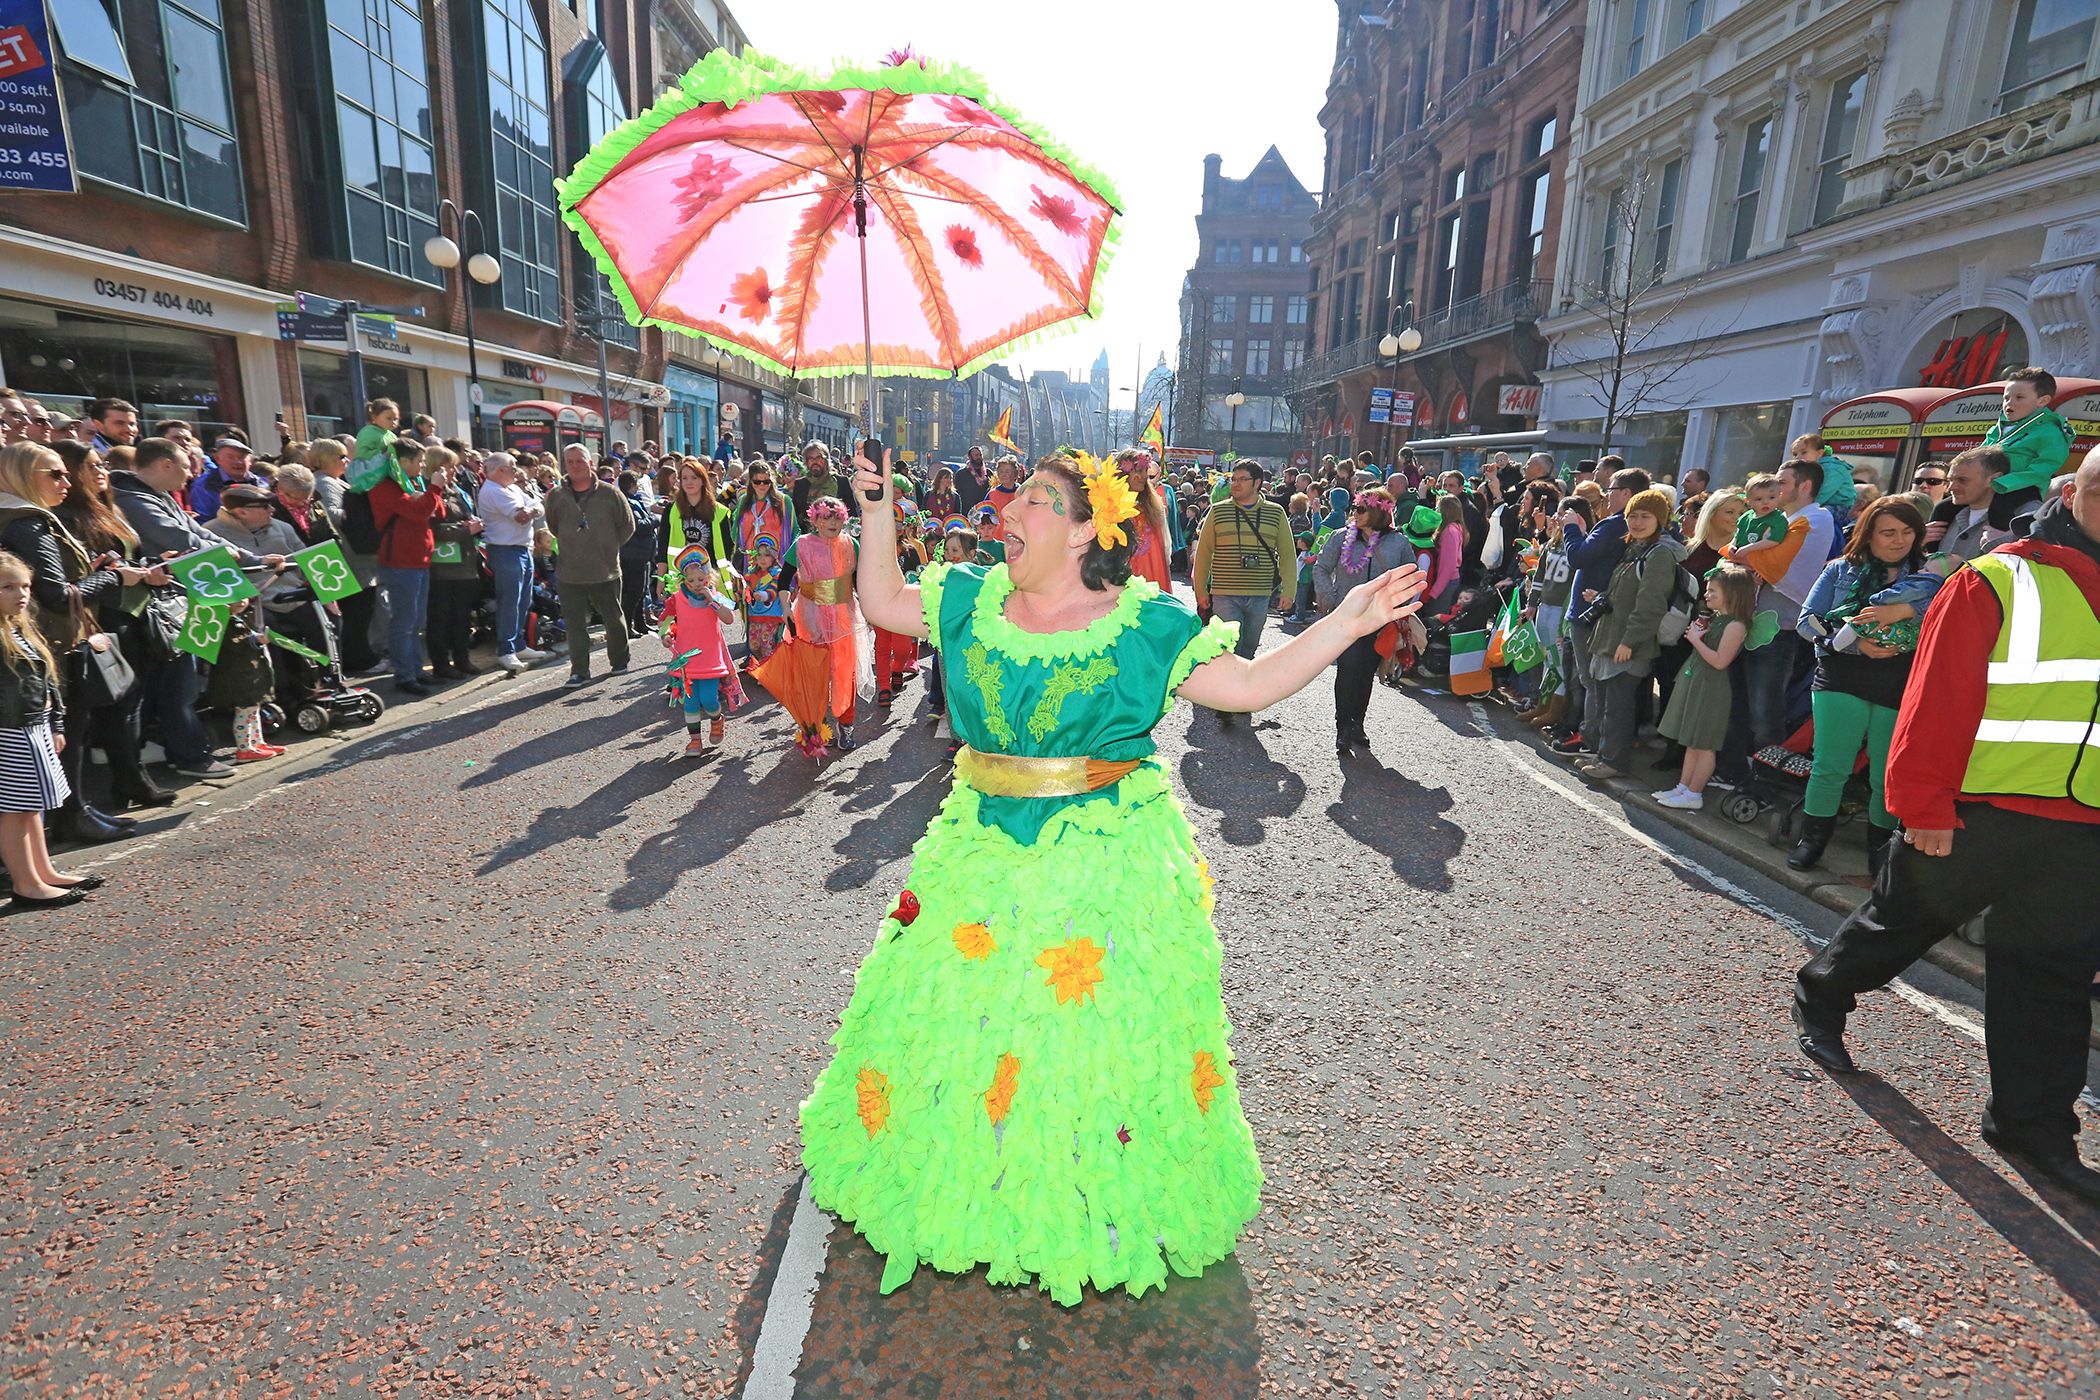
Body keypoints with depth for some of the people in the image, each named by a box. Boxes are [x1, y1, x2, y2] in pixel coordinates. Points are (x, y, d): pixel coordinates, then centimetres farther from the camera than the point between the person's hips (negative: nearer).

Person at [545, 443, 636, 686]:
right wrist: (568, 548, 13)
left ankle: (619, 661, 29)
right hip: (569, 574, 2)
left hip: (605, 571, -1)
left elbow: (627, 525, 5)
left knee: (614, 620, 10)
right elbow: (551, 528, 19)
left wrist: (608, 547, 7)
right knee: (575, 624, 2)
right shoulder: (556, 497, 3)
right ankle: (579, 670, 10)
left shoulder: (609, 493, -3)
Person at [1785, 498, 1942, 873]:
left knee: (1888, 777, 7)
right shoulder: (1841, 570, 8)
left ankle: (1881, 848, 23)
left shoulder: (1928, 574, 7)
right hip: (1841, 682, 0)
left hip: (1900, 688, 1)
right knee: (1829, 767, -3)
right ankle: (1813, 838, 13)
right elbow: (1808, 621, 1)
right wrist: (1855, 644, -11)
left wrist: (1905, 609, -23)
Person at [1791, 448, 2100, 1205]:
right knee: (1902, 920, 11)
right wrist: (1924, 805, -18)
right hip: (1975, 810, -5)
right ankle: (1820, 1000, 34)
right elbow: (1937, 699, -15)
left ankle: (2033, 1122, 21)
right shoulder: (1999, 582, -10)